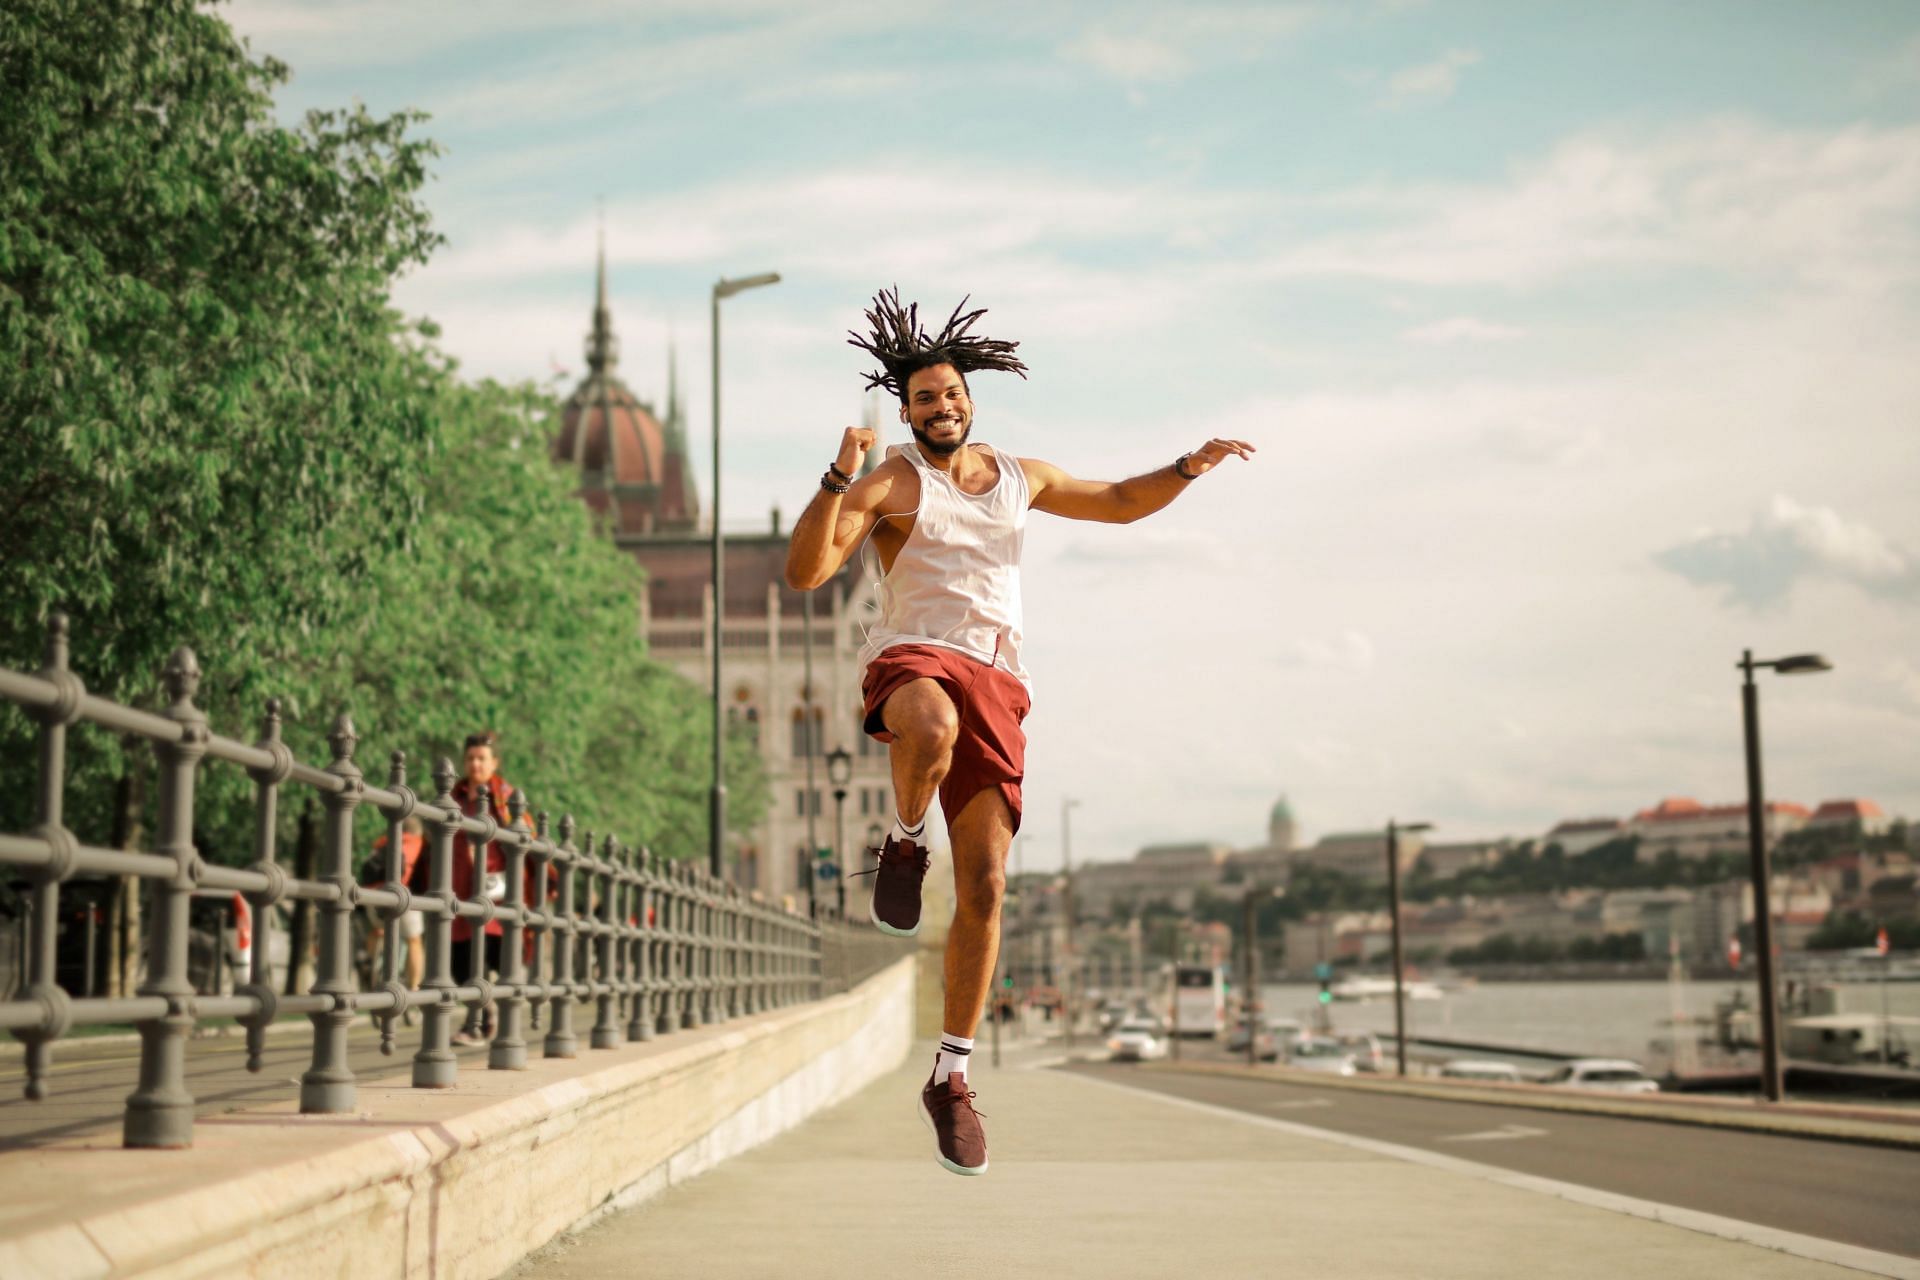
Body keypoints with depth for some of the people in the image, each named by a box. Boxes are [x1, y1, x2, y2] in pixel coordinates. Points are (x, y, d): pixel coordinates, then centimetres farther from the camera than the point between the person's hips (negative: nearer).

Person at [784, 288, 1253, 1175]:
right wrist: (838, 478, -22)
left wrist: (1189, 468, 18)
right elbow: (804, 572, -11)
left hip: (995, 685, 4)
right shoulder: (889, 481, 3)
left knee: (985, 886, -5)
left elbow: (1119, 504, 34)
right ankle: (904, 846, -11)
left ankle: (950, 1078, 6)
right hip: (910, 663, -4)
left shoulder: (1019, 476, 20)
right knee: (934, 727, -44)